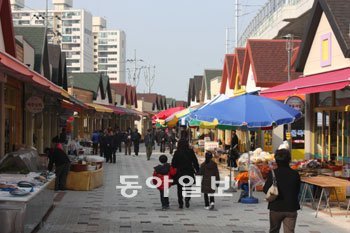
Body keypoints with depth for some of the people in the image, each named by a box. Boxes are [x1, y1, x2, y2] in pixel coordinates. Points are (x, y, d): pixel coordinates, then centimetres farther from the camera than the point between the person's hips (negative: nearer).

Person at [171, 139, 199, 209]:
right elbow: (195, 162, 0)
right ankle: (187, 198, -11)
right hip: (189, 172, 1)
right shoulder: (190, 152, -3)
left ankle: (180, 203, 7)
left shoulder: (177, 153, -7)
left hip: (179, 172, -1)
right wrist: (197, 170, 8)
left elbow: (173, 164, -5)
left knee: (180, 188, 10)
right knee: (188, 187, 13)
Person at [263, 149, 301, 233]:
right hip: (291, 208, 0)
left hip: (275, 208, 0)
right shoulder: (295, 174, -5)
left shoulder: (272, 173, -10)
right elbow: (297, 190, 3)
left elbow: (266, 190, -8)